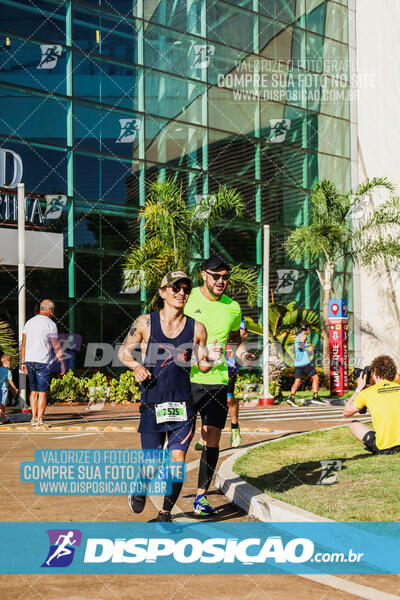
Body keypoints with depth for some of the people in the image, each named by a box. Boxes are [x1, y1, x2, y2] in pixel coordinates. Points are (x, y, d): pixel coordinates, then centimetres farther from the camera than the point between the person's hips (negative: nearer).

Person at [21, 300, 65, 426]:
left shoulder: (29, 322, 11)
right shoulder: (50, 324, -7)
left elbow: (23, 344, 12)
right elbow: (56, 346, -8)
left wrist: (23, 362, 17)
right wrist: (62, 363, -3)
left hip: (29, 361, 6)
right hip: (43, 362, -6)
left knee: (34, 391, 15)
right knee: (42, 392, -2)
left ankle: (34, 418, 14)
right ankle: (40, 420, -2)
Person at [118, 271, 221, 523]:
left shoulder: (197, 328, 3)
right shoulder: (145, 322, 0)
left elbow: (203, 366, 12)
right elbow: (123, 351, 10)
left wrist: (210, 359, -10)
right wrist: (136, 366, -9)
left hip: (183, 406, 1)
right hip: (152, 405, -1)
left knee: (178, 462, -3)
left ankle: (165, 513, 20)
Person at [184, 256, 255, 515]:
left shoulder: (233, 308, 8)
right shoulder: (187, 297, -1)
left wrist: (244, 354, 5)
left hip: (216, 381, 3)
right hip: (184, 377, -2)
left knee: (212, 440, 1)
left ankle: (201, 496, 13)